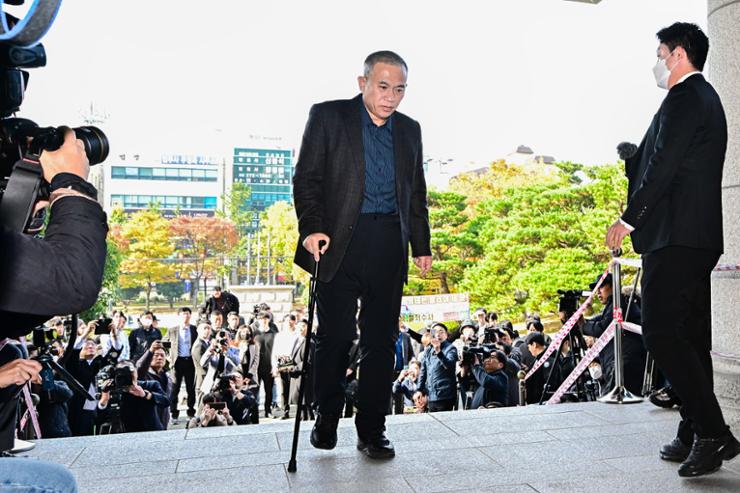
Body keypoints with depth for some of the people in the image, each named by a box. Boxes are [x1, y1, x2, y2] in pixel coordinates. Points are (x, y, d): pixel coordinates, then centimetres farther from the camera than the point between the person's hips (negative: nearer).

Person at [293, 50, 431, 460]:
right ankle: (326, 419, 24)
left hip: (389, 245, 4)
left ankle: (372, 430, 16)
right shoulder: (328, 116, 4)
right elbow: (306, 178, -2)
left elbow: (416, 194, 20)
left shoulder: (409, 130, 16)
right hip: (339, 240, -3)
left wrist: (421, 246, 15)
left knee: (381, 340, 4)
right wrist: (311, 227, -16)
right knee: (334, 335, 2)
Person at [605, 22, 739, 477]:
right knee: (690, 337, 11)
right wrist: (633, 159, 20)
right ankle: (695, 436, 17)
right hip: (699, 236, 11)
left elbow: (664, 166, -16)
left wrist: (629, 220, -13)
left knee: (662, 334, -12)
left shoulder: (684, 98, -8)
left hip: (675, 237, -11)